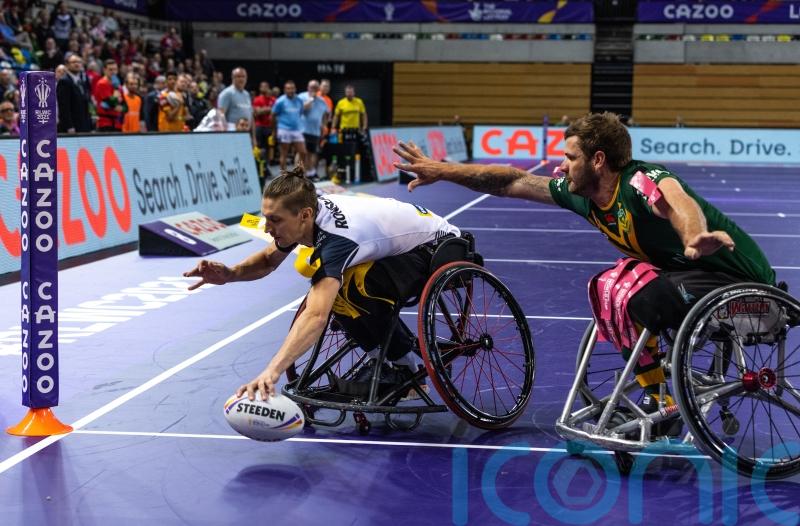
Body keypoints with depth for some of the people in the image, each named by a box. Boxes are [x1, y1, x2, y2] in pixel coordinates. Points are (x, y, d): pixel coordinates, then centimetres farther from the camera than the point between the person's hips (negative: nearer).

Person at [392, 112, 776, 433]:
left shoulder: (639, 181, -25)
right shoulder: (584, 196, 0)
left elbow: (676, 201, -49)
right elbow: (513, 182, 9)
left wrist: (694, 238, -70)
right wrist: (442, 171, 10)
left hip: (743, 285, -9)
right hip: (691, 273, 9)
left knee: (638, 301, -25)